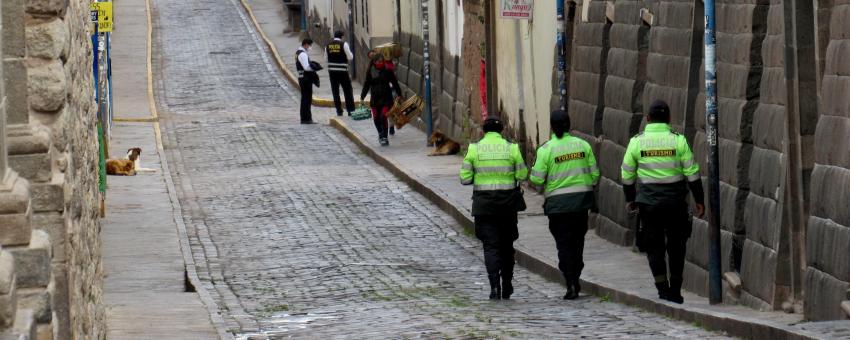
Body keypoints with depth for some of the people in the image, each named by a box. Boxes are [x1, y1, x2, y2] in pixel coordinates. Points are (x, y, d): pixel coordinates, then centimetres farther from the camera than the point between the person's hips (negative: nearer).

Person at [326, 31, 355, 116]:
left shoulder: (328, 45, 4)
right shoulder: (344, 44, -8)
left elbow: (326, 58, 8)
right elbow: (350, 57, -6)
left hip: (332, 71, 3)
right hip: (343, 71, -3)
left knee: (335, 91, 8)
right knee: (347, 91, 6)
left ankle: (339, 110, 8)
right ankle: (350, 110, 5)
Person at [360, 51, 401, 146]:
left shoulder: (387, 70, -5)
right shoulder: (370, 71, -1)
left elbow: (395, 83, 1)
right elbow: (367, 84, 7)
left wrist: (399, 95, 2)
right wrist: (362, 96, 5)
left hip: (386, 98, -3)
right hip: (375, 98, 3)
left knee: (383, 117, -13)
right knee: (376, 118, 9)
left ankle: (384, 137, -7)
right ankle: (380, 133, 34)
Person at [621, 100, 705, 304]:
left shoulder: (637, 142, -2)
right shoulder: (678, 140, -3)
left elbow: (627, 175, 4)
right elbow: (692, 173, -3)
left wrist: (630, 199, 18)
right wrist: (699, 200, 5)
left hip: (649, 201, 0)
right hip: (676, 201, 0)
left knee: (654, 245, 9)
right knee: (676, 245, 11)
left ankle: (662, 286, -3)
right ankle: (675, 290, 13)